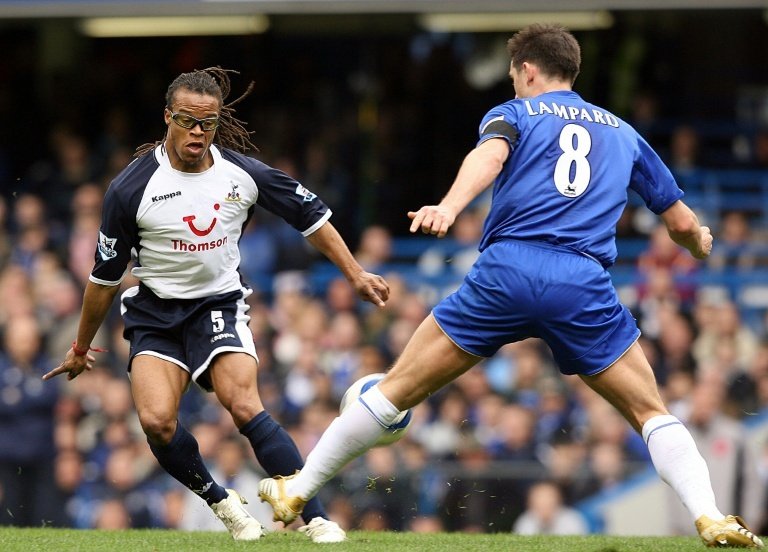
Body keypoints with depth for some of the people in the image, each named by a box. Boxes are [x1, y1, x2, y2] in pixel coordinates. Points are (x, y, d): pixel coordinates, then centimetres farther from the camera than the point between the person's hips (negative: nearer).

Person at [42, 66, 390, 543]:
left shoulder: (242, 173, -7)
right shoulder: (130, 189, -13)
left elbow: (310, 214, 9)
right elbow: (105, 275, -1)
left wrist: (356, 274, 8)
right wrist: (81, 348, 7)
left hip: (220, 305, 0)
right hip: (155, 312, 0)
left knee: (244, 406, -23)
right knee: (156, 421, -22)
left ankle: (316, 518, -22)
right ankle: (222, 502, 3)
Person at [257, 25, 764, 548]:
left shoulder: (514, 114, 17)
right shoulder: (623, 132, 25)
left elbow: (491, 155, -8)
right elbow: (683, 223, 28)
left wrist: (449, 206, -27)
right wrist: (701, 244, 53)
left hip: (505, 272, -1)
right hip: (585, 284, 1)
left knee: (397, 389, 9)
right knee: (651, 412, 11)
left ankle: (297, 492, 15)